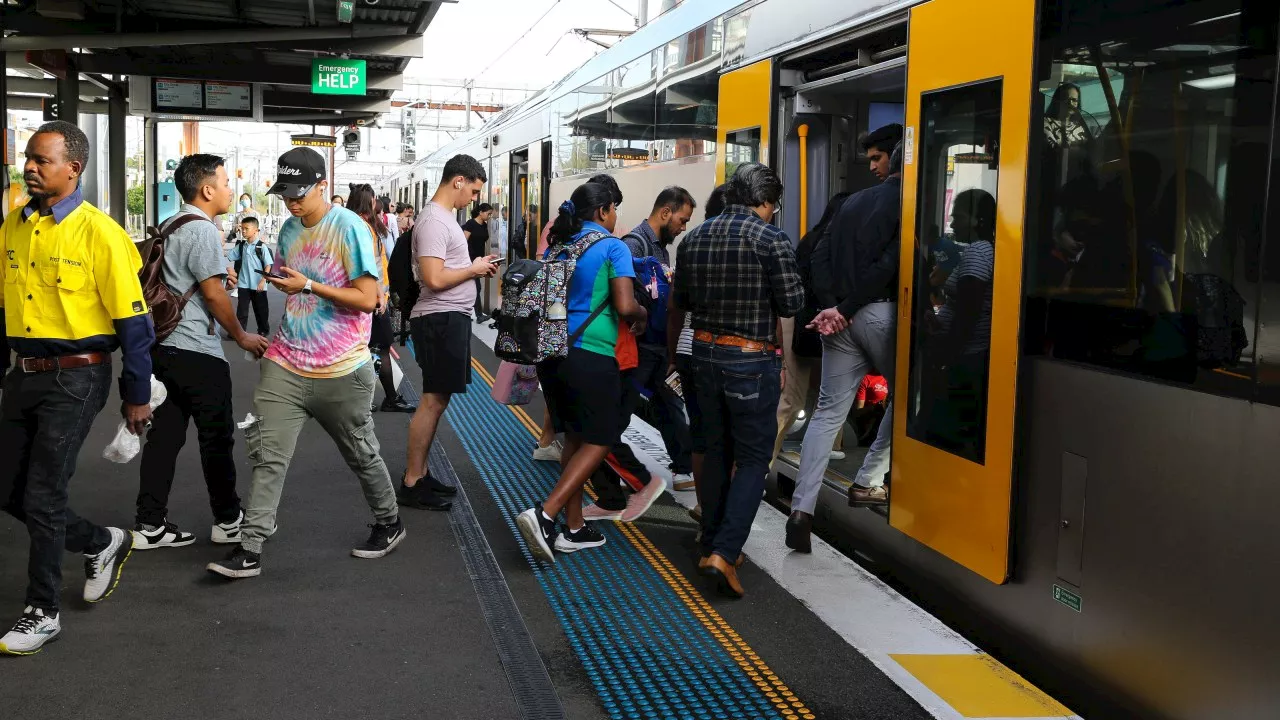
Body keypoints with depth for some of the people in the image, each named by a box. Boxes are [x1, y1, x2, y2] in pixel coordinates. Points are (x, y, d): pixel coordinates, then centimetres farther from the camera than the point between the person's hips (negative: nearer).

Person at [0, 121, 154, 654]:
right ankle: (102, 544, 34)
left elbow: (132, 319, -10)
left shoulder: (98, 232, -13)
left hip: (74, 377, -7)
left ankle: (44, 612, 15)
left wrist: (137, 396, -8)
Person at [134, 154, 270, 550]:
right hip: (196, 351, -9)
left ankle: (150, 525, 11)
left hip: (162, 346, 9)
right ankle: (227, 521, 13)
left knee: (165, 435, 9)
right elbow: (213, 294, -15)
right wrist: (242, 336, -3)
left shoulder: (168, 227, 16)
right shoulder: (202, 230, -13)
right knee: (216, 437, 3)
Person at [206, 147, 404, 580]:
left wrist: (308, 286, -20)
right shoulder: (289, 229, 8)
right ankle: (250, 549, -1)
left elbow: (367, 299, -17)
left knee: (361, 455, 12)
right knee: (268, 455, -4)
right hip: (286, 365, 5)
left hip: (340, 372, -5)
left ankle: (389, 524, 34)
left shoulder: (349, 228, -13)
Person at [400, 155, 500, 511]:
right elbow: (434, 279, -25)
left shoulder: (443, 218, 15)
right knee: (434, 400, -7)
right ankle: (411, 485, -1)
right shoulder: (434, 221, -18)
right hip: (442, 319, -11)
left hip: (450, 317, 11)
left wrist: (475, 265, 9)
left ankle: (420, 474, 22)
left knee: (437, 399, 14)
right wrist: (474, 269, -13)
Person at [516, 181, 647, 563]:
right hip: (591, 355, -7)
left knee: (576, 438, 16)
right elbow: (625, 306, -14)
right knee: (598, 442, 1)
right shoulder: (612, 247, -6)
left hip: (553, 352, 7)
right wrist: (642, 314, 7)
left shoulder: (559, 246, 14)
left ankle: (574, 528, 18)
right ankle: (545, 514, -14)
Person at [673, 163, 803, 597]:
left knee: (717, 452, 18)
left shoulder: (694, 238, 4)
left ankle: (711, 547, 25)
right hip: (752, 361, -5)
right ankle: (724, 553, -10)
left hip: (707, 354, 6)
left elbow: (681, 301, 11)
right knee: (752, 459, 2)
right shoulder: (771, 240, -14)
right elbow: (792, 304, -12)